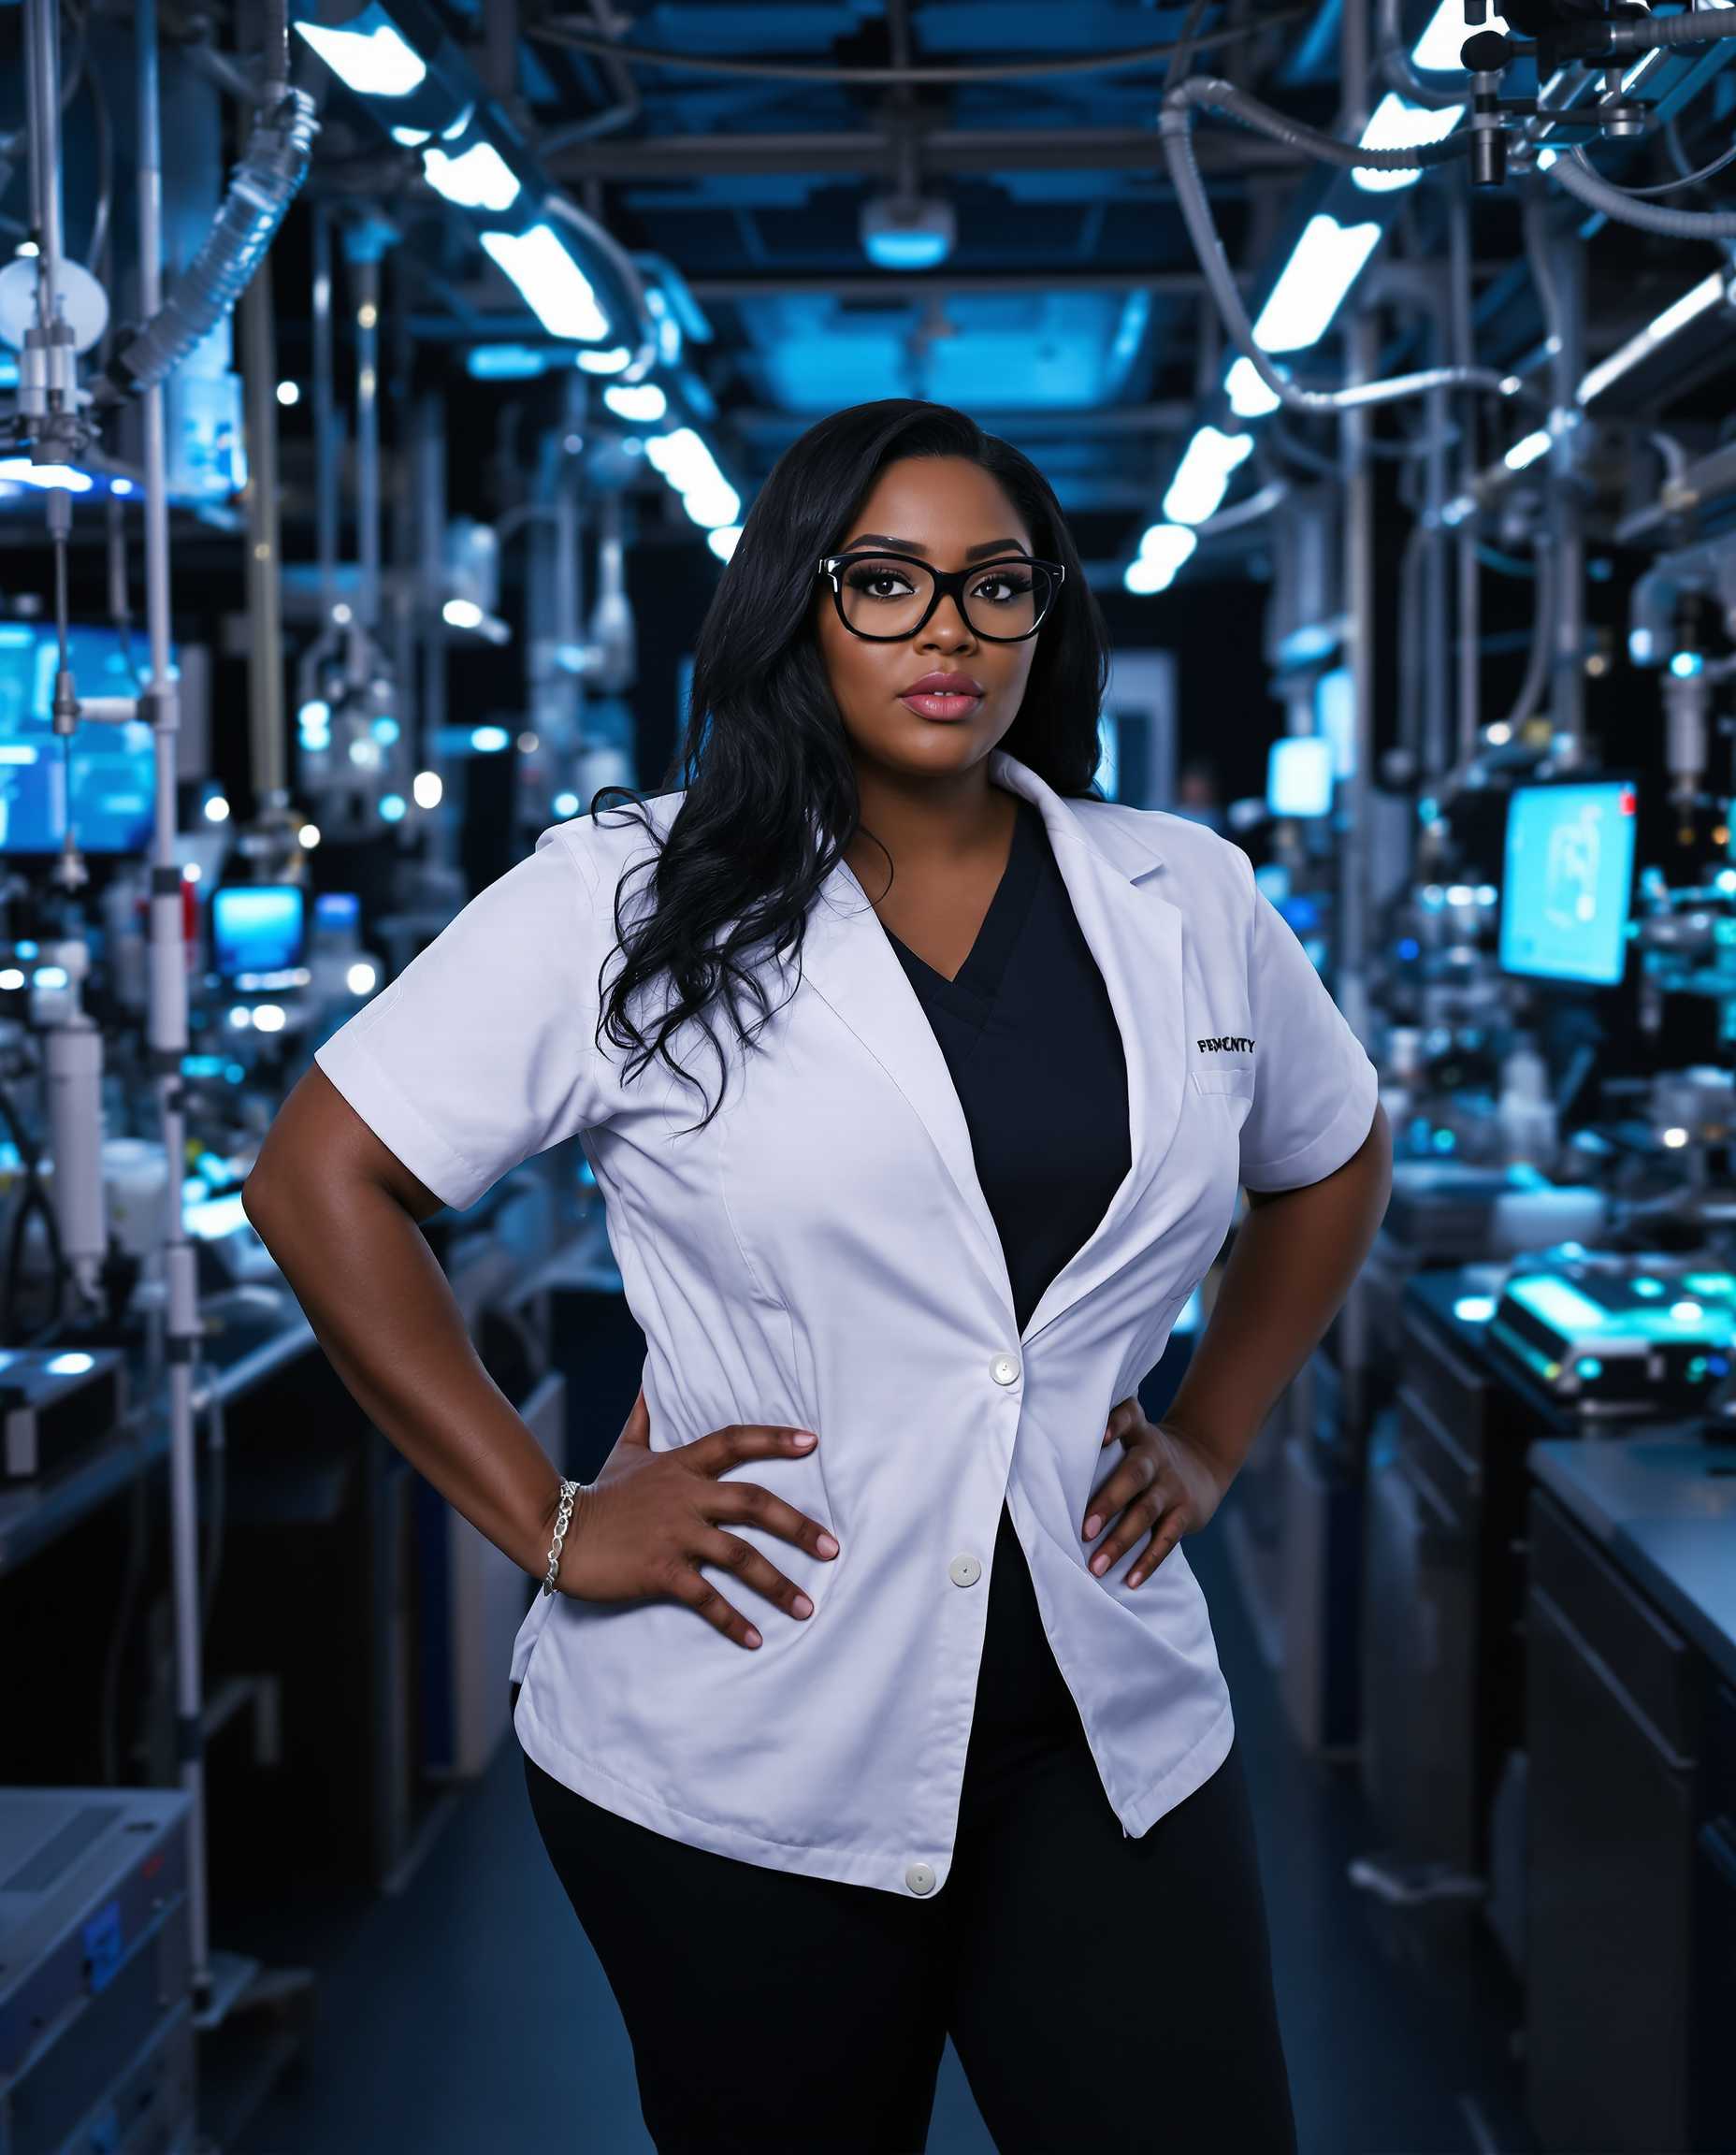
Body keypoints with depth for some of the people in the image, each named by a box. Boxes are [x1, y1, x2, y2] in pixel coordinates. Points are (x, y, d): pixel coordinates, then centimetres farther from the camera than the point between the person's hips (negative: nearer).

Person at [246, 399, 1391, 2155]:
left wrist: (1211, 1439, 11)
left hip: (1111, 1738, 3)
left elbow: (1332, 1161, 23)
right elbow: (318, 1176, -5)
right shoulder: (628, 902, -5)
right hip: (741, 1759, -2)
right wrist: (544, 1521, -8)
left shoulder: (1187, 905, 6)